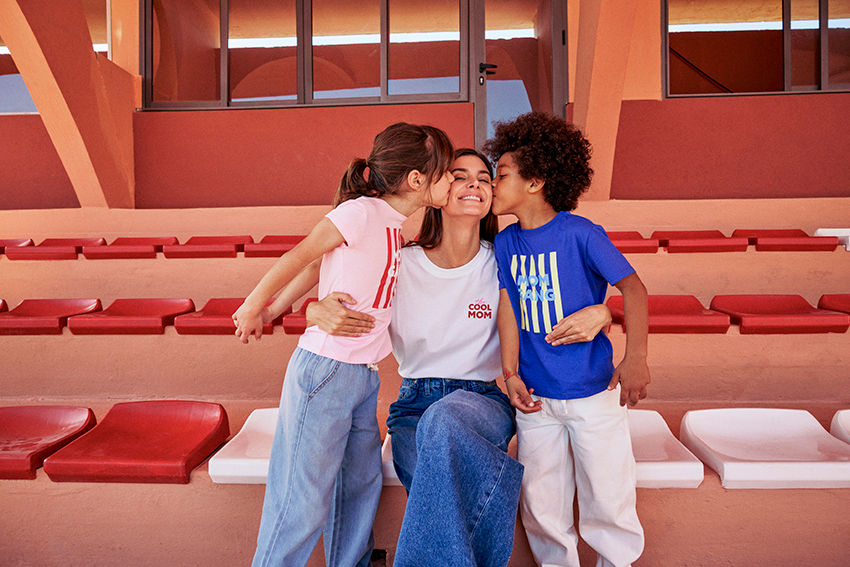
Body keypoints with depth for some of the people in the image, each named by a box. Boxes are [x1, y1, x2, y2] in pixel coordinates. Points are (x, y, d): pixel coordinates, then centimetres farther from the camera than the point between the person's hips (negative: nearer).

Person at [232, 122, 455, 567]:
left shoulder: (393, 224, 9)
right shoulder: (361, 211, -16)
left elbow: (321, 264, 14)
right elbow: (299, 257, -8)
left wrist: (275, 308, 18)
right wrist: (252, 308, 3)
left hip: (362, 375, 8)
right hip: (325, 370, -8)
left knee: (362, 483, 18)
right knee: (304, 497, 4)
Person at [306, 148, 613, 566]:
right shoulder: (401, 264, -1)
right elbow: (316, 311, 2)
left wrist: (599, 313, -19)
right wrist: (323, 312, -25)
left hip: (482, 401, 0)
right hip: (414, 405, 0)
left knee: (444, 419, -36)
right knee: (446, 488, -32)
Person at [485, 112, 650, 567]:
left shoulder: (580, 234, -13)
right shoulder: (505, 243, 2)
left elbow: (632, 287, -13)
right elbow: (509, 307, 2)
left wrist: (635, 359, -22)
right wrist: (510, 373, -3)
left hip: (593, 392, -4)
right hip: (535, 394, 4)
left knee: (607, 494, 11)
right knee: (540, 501, 14)